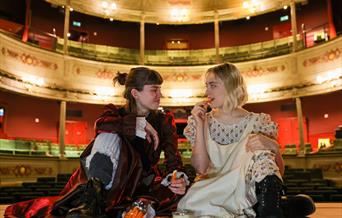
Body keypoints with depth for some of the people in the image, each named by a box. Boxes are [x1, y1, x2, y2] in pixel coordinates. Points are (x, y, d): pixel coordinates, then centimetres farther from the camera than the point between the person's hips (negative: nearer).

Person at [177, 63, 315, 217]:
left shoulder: (258, 122, 0)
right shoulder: (202, 122, 4)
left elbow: (279, 171, -2)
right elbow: (200, 168, -9)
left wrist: (272, 145, -23)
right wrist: (200, 125, -14)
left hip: (247, 192, -1)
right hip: (215, 192, 2)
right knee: (188, 205, -33)